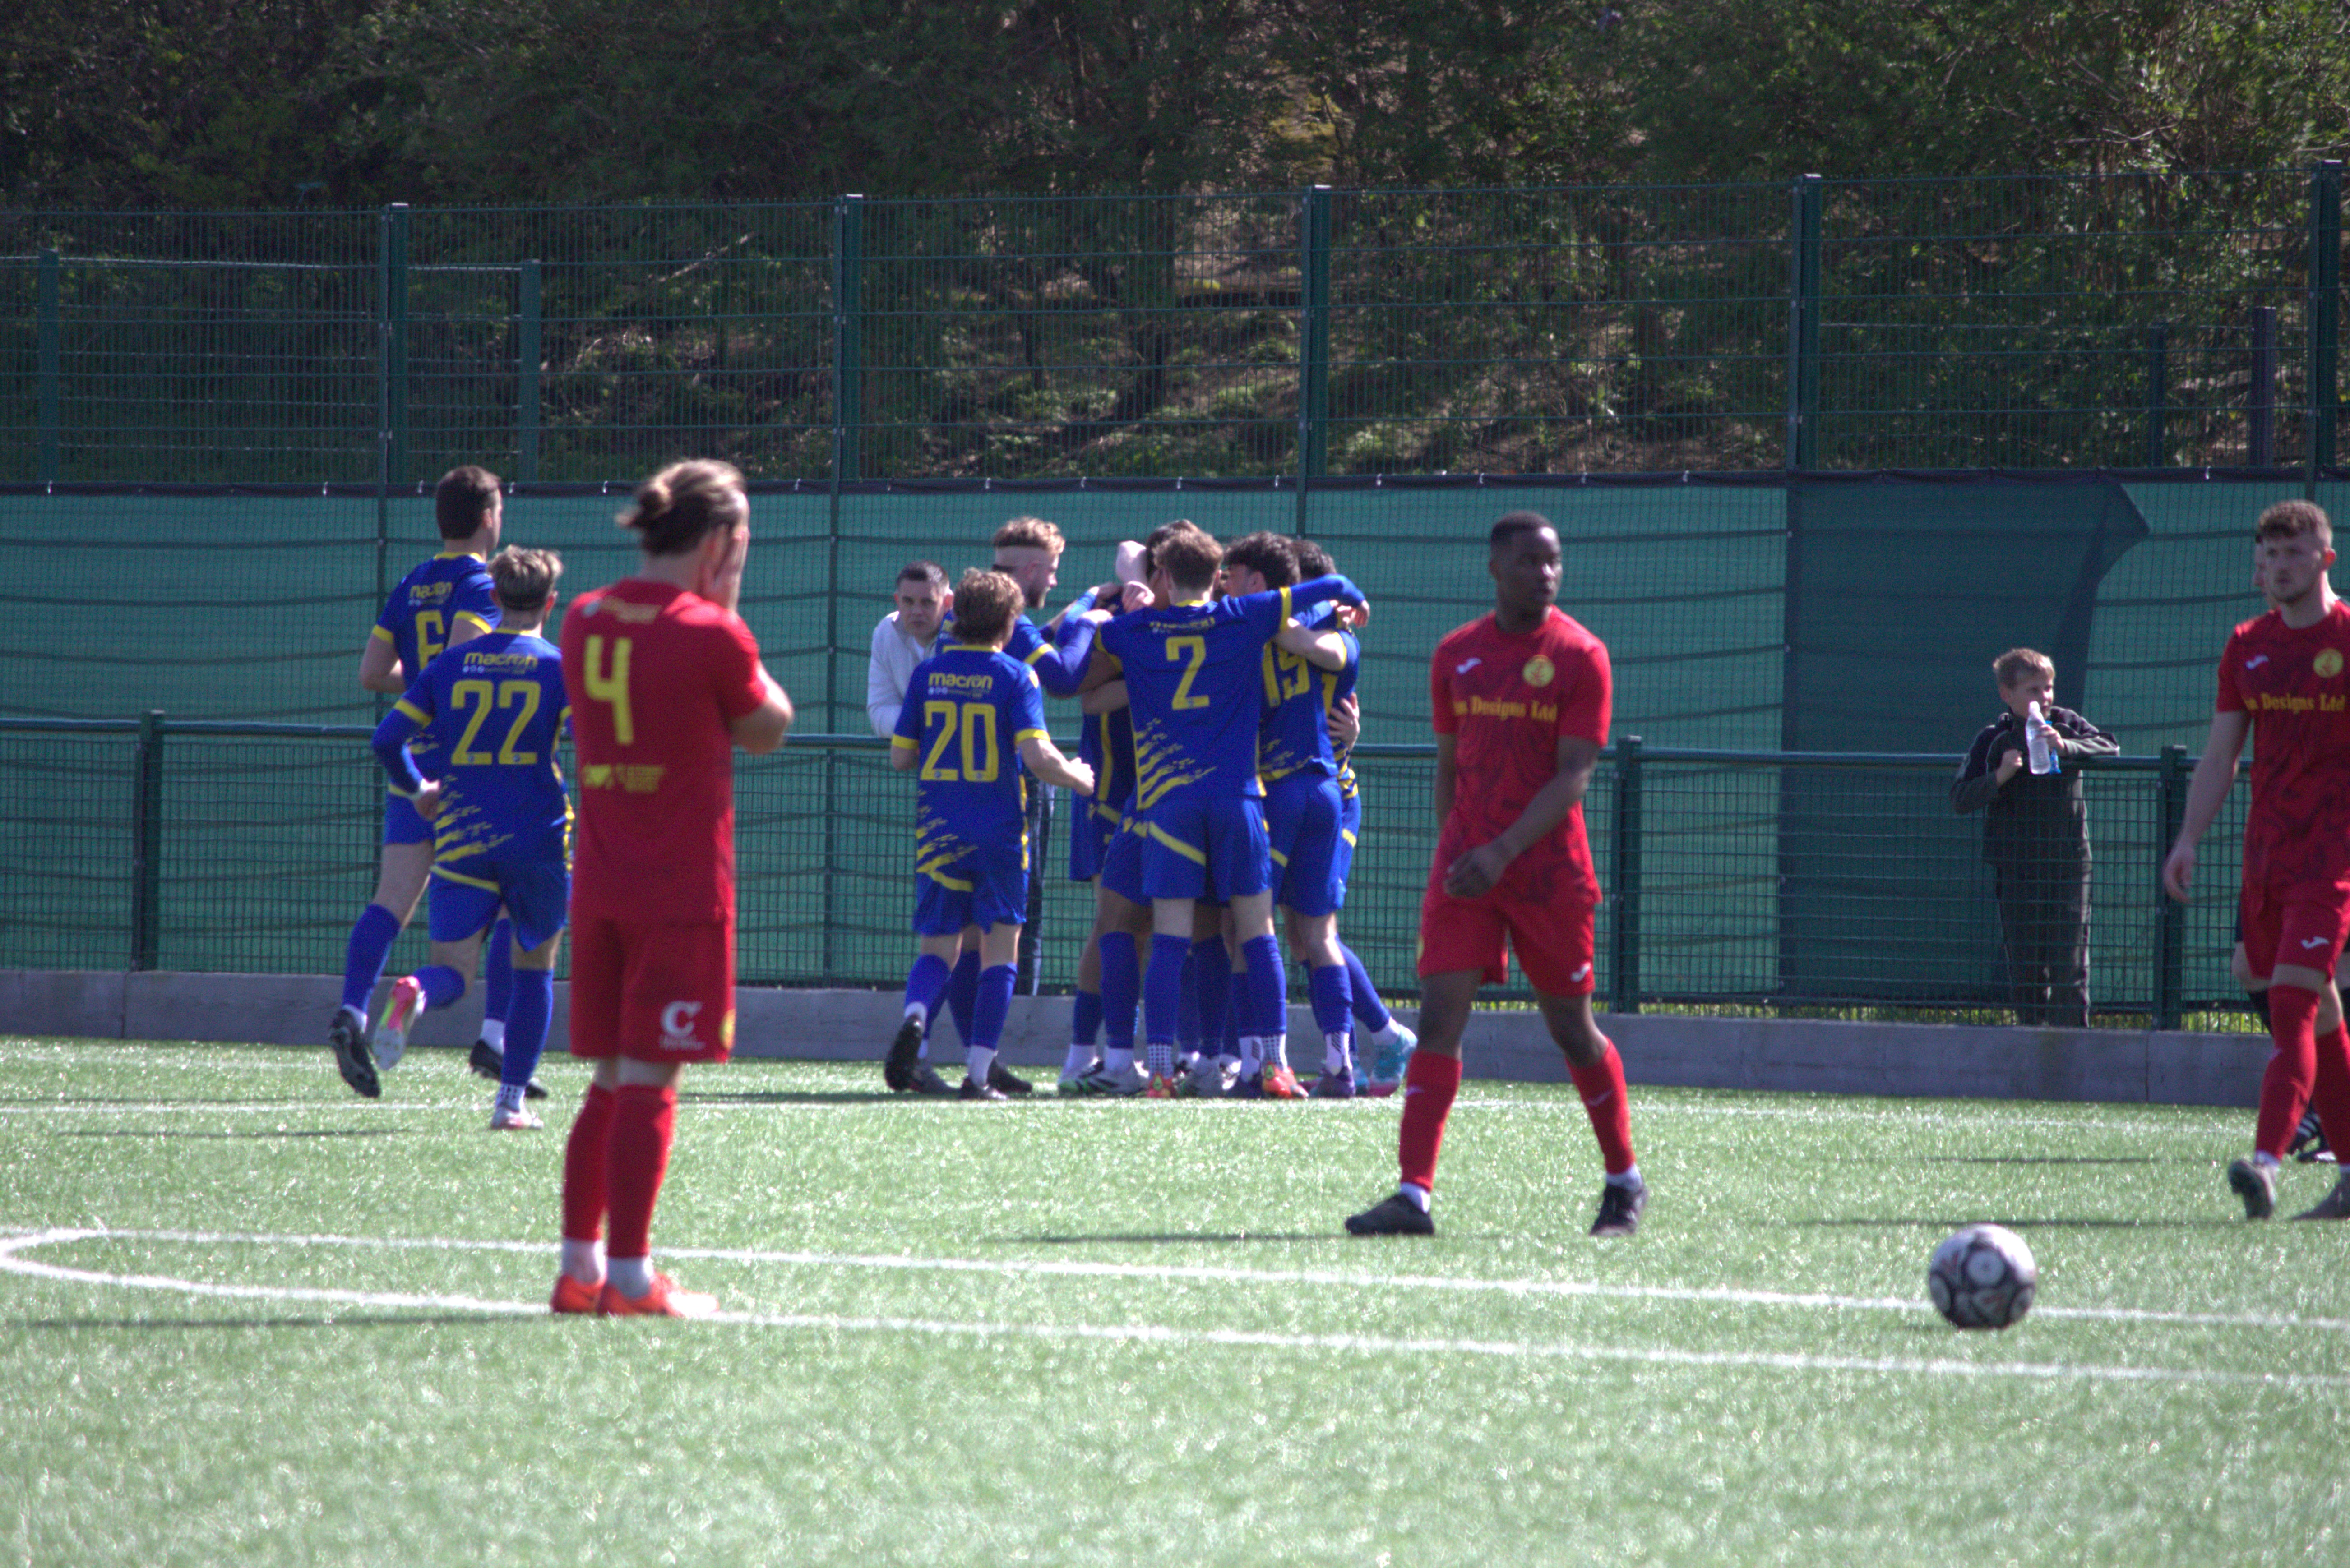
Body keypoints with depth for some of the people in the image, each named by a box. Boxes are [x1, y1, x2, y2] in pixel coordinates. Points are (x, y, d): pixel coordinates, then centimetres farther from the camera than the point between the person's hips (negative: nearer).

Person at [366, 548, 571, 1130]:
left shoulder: (452, 665, 6)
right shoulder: (559, 667, -2)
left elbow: (388, 737, 4)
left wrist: (418, 789, 20)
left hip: (462, 837, 1)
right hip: (538, 837, -1)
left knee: (451, 971, 0)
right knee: (535, 968, 16)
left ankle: (414, 994, -37)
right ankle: (512, 1099, 11)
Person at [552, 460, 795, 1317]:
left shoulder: (584, 622, 7)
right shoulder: (710, 634, -12)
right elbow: (766, 729, 2)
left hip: (597, 884, 6)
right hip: (683, 886, -6)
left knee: (611, 1081, 14)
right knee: (649, 1083, -5)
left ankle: (580, 1267, 14)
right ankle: (630, 1278, -5)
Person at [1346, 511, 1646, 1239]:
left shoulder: (1580, 656, -5)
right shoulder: (1456, 655, 8)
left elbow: (1573, 776, -11)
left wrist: (1503, 851, -21)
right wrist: (1454, 849, 13)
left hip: (1548, 870, -3)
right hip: (1465, 864, 3)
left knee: (1572, 1030, 6)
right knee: (1438, 1018, -9)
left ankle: (1624, 1184, 24)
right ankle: (1414, 1195, -14)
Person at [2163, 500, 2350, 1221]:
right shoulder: (2247, 647, 12)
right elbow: (2220, 757, 15)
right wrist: (2189, 838, 5)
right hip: (2266, 853, 6)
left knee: (2292, 1005, -18)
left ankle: (2267, 1161, -28)